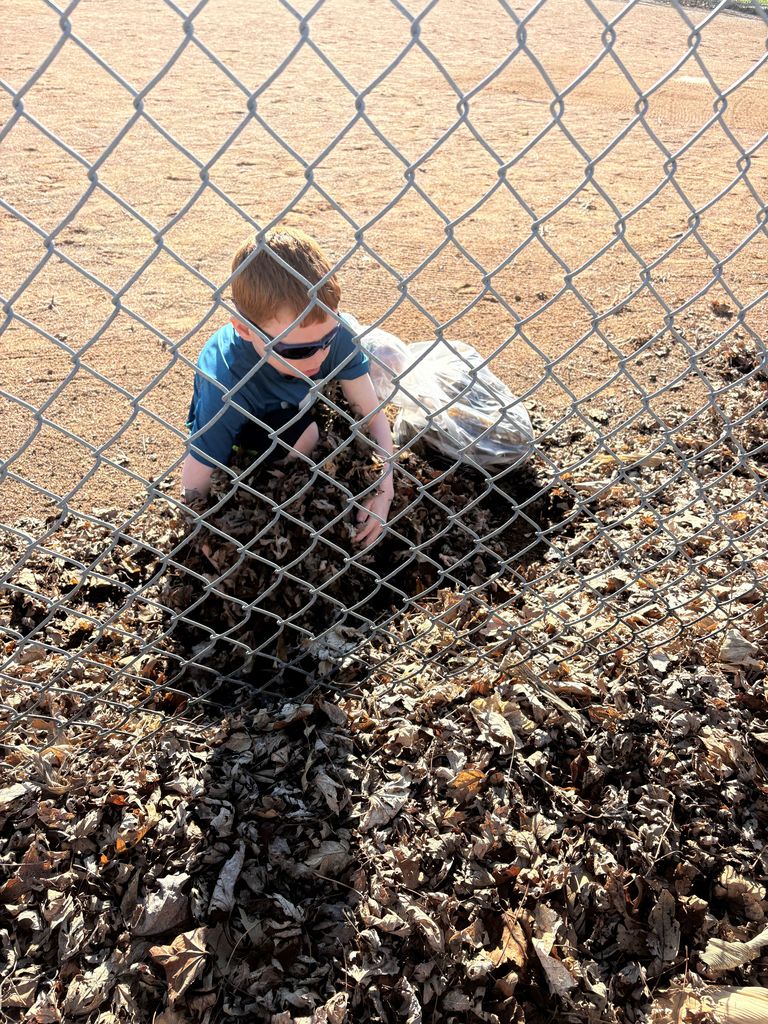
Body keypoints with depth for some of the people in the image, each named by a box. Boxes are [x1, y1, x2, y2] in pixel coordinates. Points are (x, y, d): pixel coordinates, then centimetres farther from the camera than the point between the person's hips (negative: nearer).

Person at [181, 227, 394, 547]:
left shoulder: (334, 330, -35)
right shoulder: (226, 384, -45)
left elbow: (373, 415, -25)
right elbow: (192, 491, -37)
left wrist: (385, 490, -34)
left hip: (295, 401, 5)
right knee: (302, 437, -32)